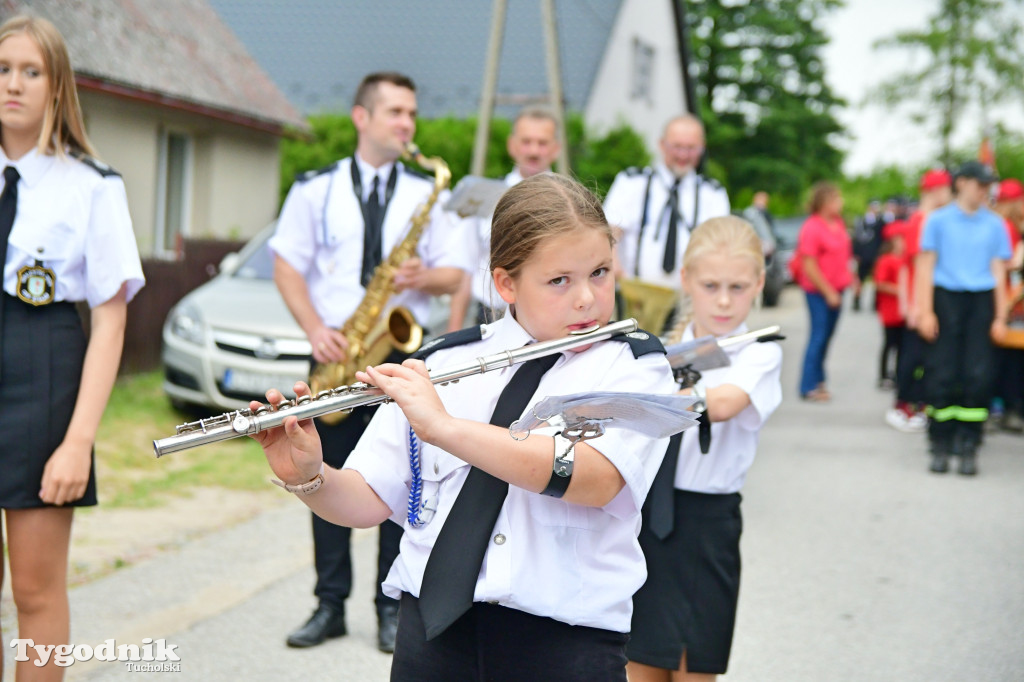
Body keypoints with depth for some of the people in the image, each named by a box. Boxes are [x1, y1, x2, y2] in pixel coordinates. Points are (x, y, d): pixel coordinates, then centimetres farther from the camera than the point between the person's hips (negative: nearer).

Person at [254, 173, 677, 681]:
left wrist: (445, 427, -26)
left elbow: (597, 478, -21)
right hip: (434, 634, 2)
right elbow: (369, 502, 8)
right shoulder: (440, 367, 8)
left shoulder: (636, 369, -2)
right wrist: (307, 476, -13)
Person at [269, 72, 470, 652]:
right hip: (335, 347, 0)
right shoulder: (317, 189, 7)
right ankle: (331, 604, 12)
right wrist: (315, 329, -10)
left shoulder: (430, 193, 9)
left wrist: (425, 277, -16)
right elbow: (287, 264, 3)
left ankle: (393, 607, 8)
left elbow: (455, 274, 7)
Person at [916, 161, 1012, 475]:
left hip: (981, 301, 2)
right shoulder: (939, 220, 5)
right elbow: (926, 266, 3)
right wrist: (926, 312, -5)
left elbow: (999, 271, 9)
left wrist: (1000, 317, 3)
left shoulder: (995, 225, 10)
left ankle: (968, 447, 2)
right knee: (942, 375, -3)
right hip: (945, 298, -1)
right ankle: (940, 446, 6)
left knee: (979, 375, -5)